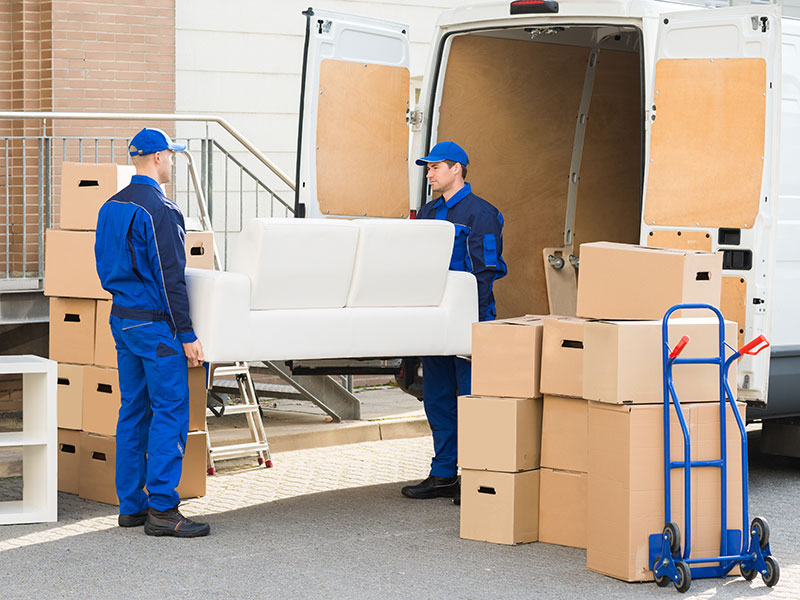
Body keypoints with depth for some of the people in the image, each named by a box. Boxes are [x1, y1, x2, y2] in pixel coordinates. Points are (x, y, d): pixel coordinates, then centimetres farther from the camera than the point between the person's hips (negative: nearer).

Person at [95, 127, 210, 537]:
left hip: (121, 319, 9)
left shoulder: (110, 207, 11)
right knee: (170, 412, -6)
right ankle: (162, 509, -8)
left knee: (133, 410, 12)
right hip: (154, 323, -9)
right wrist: (187, 336, -15)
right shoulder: (159, 210, -16)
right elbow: (170, 278, -18)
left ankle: (131, 505, 15)